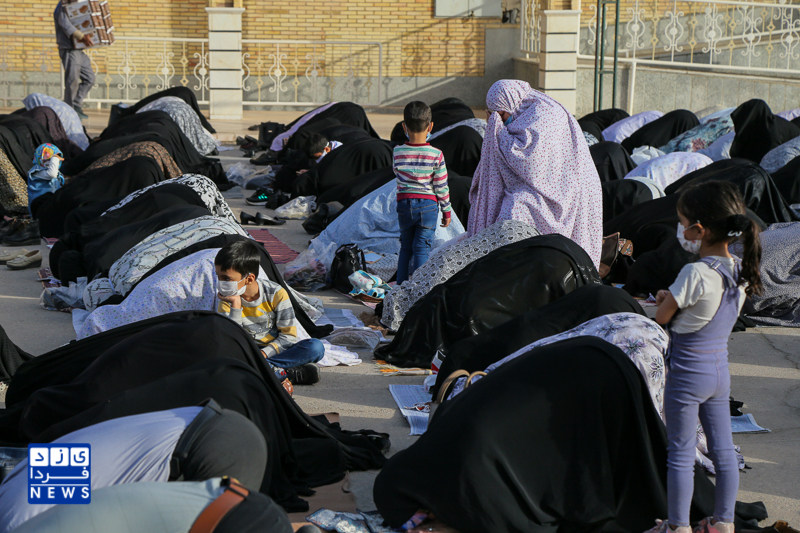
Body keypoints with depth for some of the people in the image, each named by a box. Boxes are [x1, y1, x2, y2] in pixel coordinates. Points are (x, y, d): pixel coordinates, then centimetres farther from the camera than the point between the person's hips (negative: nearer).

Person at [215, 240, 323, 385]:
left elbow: (289, 336, -9)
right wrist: (236, 305, -22)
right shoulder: (227, 300, -4)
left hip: (274, 350, 0)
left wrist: (263, 354, -22)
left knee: (316, 347, -27)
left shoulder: (277, 294, -9)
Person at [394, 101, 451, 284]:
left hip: (404, 205, 2)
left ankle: (401, 287, 17)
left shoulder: (397, 152, -9)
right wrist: (447, 211, 4)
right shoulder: (436, 155, -13)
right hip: (428, 206, -2)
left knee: (406, 247, 15)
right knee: (422, 248, 3)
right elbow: (441, 187, -7)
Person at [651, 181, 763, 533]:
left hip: (687, 374, -7)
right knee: (723, 450, 15)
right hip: (720, 372, 7)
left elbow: (661, 317, -14)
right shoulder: (740, 272, -2)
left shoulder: (695, 273, -25)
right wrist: (674, 298, 7)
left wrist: (665, 303, 6)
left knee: (680, 453, 6)